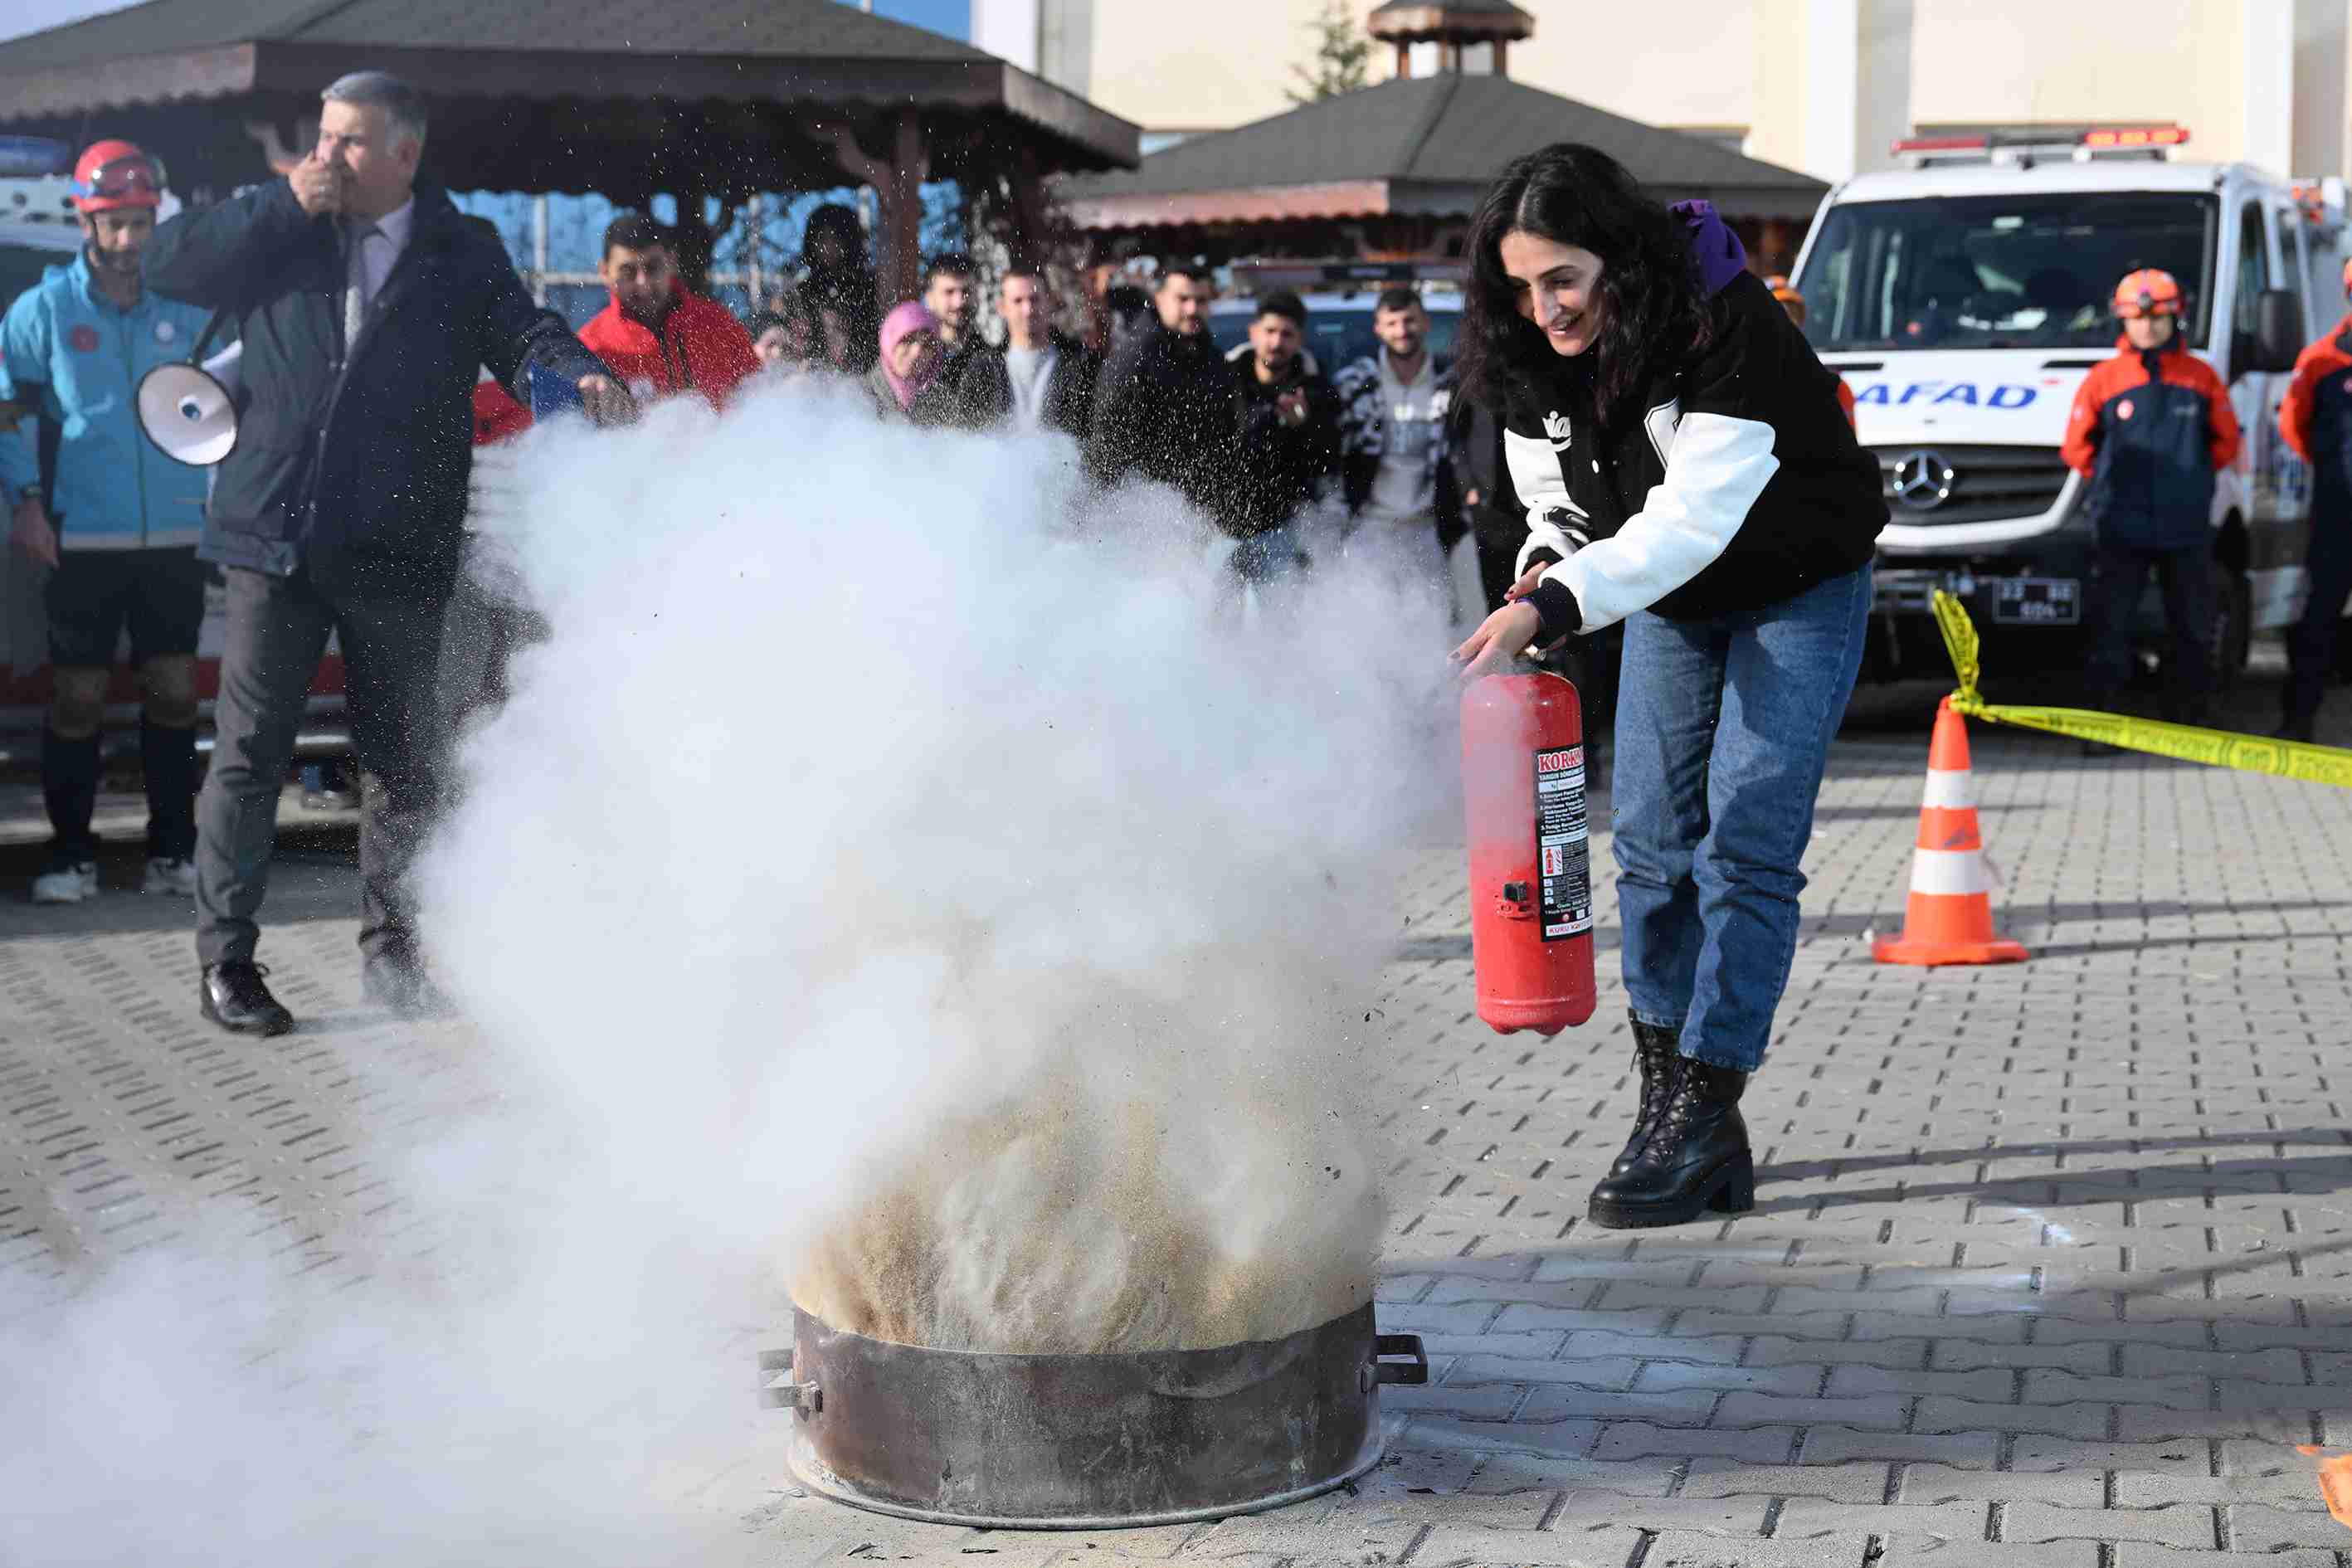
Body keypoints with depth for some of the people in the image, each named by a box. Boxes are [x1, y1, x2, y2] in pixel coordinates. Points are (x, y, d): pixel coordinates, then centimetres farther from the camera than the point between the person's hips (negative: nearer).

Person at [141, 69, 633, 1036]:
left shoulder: (464, 255, 6)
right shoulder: (279, 229, 7)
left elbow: (523, 335, 1)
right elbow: (168, 265, 0)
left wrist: (580, 377, -21)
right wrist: (287, 204, -9)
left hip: (398, 549, 1)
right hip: (276, 537, -1)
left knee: (403, 757, 10)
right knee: (248, 751, 0)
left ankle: (391, 952, 24)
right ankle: (225, 960, 9)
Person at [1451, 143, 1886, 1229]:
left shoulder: (1727, 327, -32)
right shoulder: (1532, 360, -12)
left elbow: (1692, 520, -38)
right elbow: (1560, 499, 1)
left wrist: (1551, 608, -45)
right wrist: (1542, 572, -21)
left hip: (1797, 592, -6)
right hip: (1669, 603, 6)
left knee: (1743, 845, -13)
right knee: (1653, 845, 2)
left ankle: (1706, 1111, -11)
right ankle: (1666, 1101, 8)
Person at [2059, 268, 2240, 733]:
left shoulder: (2201, 377, 5)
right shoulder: (2103, 379, 2)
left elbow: (2226, 442, 12)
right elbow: (2076, 447, 8)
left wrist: (2190, 476, 6)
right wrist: (2109, 483, 5)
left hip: (2187, 529, 1)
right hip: (2121, 529, -1)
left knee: (2193, 629, 7)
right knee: (2110, 628, -4)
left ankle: (2190, 716, 19)